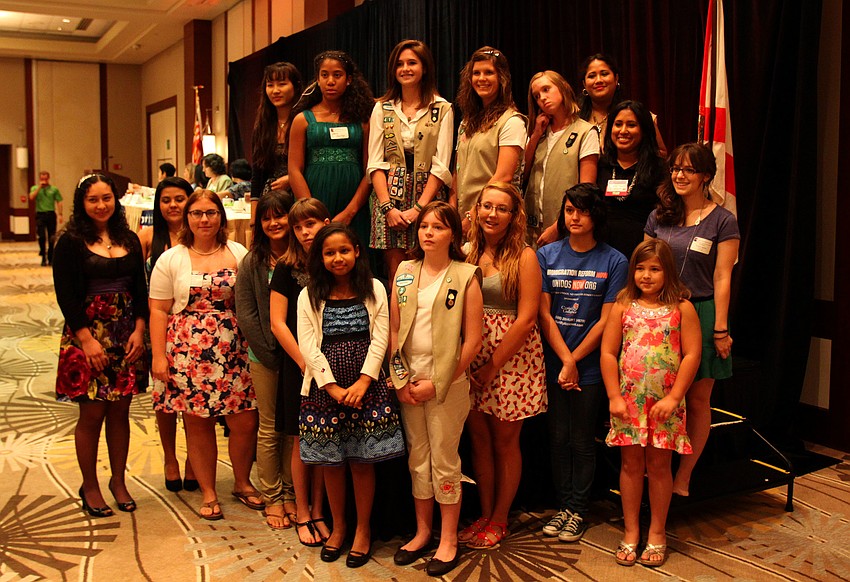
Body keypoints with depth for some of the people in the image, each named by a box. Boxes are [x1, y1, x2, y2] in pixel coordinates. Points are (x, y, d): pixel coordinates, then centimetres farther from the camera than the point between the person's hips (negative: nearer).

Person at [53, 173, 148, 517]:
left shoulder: (129, 240, 10)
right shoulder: (71, 242, -3)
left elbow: (140, 291, 10)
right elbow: (65, 296, -7)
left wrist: (139, 330, -3)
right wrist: (87, 339, -14)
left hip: (126, 335, 4)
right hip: (87, 334, -4)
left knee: (120, 412, 9)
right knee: (92, 414, 1)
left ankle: (118, 481, 23)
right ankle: (89, 487, 16)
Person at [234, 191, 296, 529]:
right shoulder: (251, 263, 2)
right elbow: (245, 314, -2)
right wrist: (271, 355, -9)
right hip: (265, 356, 0)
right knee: (269, 428, 5)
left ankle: (290, 493, 21)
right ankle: (271, 498, 16)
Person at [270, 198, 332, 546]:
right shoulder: (287, 268, -2)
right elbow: (278, 323, -4)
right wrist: (306, 363, -11)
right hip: (298, 365, -1)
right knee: (302, 440, 5)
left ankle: (318, 511, 21)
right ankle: (301, 513, 19)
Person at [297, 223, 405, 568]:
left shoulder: (374, 290, 4)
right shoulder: (310, 295, 3)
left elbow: (380, 338, -2)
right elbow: (308, 346, -4)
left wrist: (363, 382, -12)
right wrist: (334, 387, -12)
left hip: (366, 387, -1)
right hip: (325, 389, 1)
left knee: (362, 461, 5)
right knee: (332, 462, 9)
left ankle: (363, 528, 21)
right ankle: (338, 526, 28)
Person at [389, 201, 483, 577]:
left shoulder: (466, 277, -6)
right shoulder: (404, 272, 7)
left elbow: (472, 340, -9)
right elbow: (393, 329, 7)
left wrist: (437, 384, -11)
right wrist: (400, 379, -2)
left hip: (448, 382, -4)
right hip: (408, 380, 4)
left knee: (444, 461, 3)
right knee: (417, 458, 13)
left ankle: (449, 540, 17)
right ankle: (422, 532, 27)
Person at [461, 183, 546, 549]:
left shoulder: (524, 257, -6)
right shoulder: (467, 253, 6)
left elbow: (526, 319, -11)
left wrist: (493, 367, -12)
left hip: (512, 360, -4)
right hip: (472, 359, 4)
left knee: (505, 442, 7)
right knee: (479, 438, 11)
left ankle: (499, 520, 22)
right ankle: (484, 514, 27)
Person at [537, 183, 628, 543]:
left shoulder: (614, 261, -3)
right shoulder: (547, 255, 3)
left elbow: (607, 321, -6)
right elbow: (544, 314, -2)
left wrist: (574, 361, -10)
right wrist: (565, 361, -10)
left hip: (589, 367, -2)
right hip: (553, 363, 2)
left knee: (582, 441, 7)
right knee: (558, 437, 10)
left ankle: (578, 510, 21)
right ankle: (563, 505, 25)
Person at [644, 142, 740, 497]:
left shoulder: (723, 221, -2)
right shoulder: (659, 217, 9)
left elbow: (722, 279, -5)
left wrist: (720, 329, -9)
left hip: (701, 313, -3)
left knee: (697, 400, 4)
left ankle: (683, 477, 14)